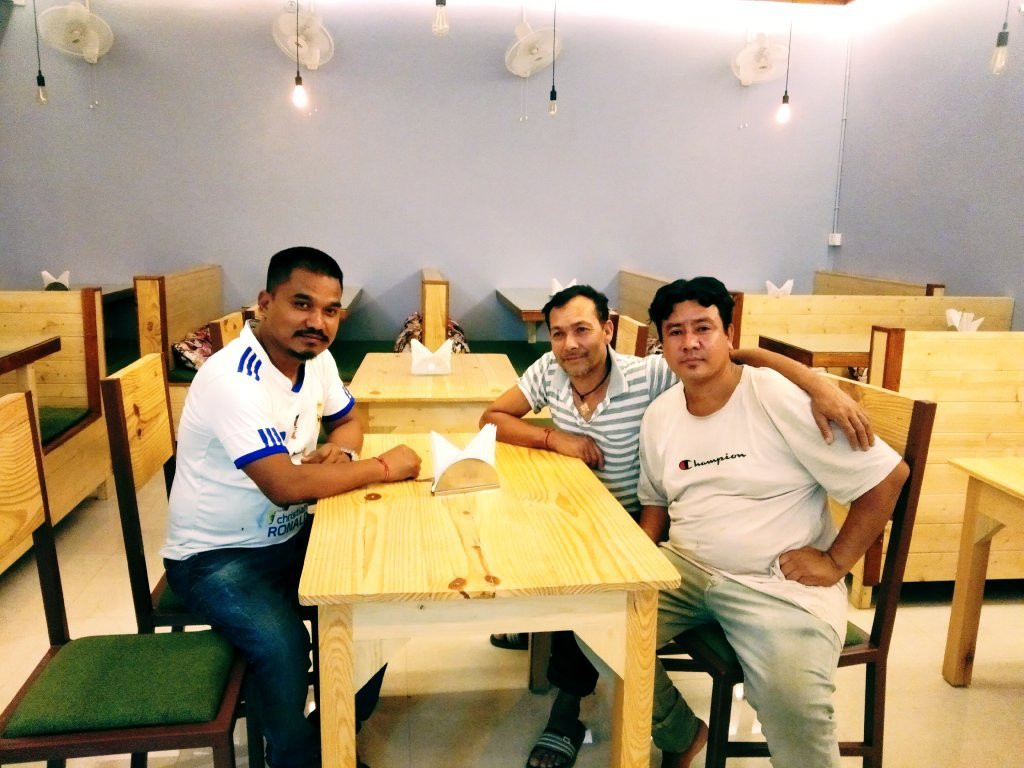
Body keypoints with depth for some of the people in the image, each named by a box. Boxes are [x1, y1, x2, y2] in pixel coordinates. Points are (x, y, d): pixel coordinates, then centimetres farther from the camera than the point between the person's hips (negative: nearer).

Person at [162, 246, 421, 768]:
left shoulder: (315, 358, -4)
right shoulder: (232, 378, -29)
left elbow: (347, 422, 13)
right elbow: (286, 485, -37)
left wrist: (339, 454, -11)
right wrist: (382, 467, -25)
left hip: (289, 537, 8)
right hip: (216, 556, -7)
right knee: (283, 646, -29)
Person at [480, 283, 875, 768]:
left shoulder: (648, 376, -23)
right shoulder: (548, 371, -9)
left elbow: (740, 357, -29)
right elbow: (492, 418, -4)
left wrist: (821, 388, -44)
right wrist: (553, 437, -20)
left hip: (633, 521, -5)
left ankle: (567, 710, -3)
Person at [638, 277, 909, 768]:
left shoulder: (780, 400, -14)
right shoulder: (659, 415, 5)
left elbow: (888, 474, -11)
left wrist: (835, 561, -10)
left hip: (781, 581, -5)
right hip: (685, 567, 6)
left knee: (793, 703, -29)